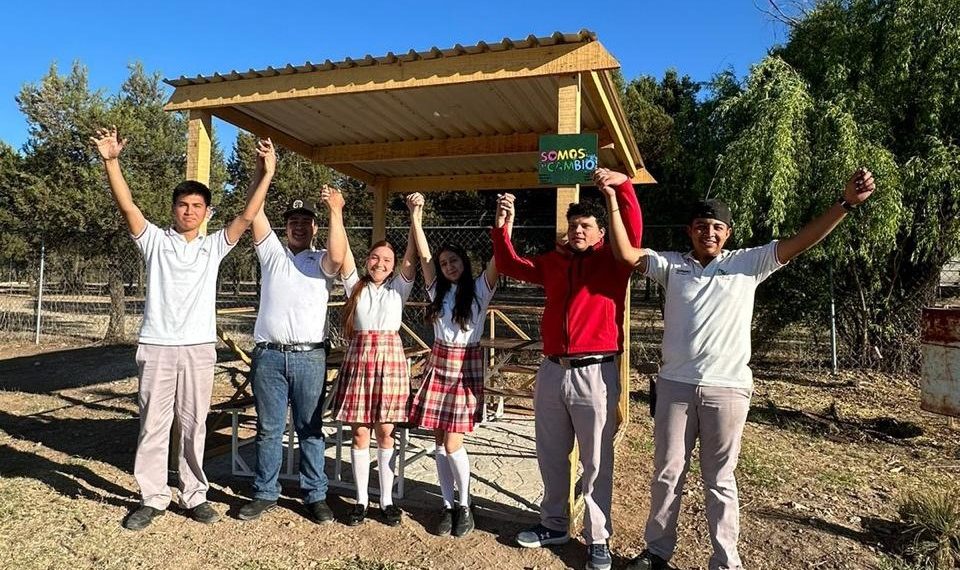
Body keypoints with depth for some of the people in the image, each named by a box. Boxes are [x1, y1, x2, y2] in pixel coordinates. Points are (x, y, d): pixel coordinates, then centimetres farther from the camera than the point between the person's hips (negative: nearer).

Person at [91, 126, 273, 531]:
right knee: (153, 426, 6)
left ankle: (195, 497, 20)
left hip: (199, 349, 1)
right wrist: (111, 161, -20)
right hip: (157, 348, -1)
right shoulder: (155, 241, 6)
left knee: (193, 426, 9)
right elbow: (127, 206, -7)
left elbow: (248, 215, 0)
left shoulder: (215, 247, 9)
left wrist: (266, 174, -9)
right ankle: (152, 499, 18)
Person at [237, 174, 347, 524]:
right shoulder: (272, 253, 13)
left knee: (311, 430, 6)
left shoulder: (322, 261, 8)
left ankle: (315, 496, 15)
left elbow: (338, 256, -16)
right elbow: (255, 212, 3)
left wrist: (335, 212, -19)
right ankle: (265, 493, 22)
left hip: (310, 356, -1)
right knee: (268, 429, 9)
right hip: (269, 354, 2)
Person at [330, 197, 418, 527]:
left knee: (385, 433, 5)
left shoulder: (398, 287, 7)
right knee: (360, 433, 5)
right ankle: (361, 500, 17)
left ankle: (387, 500, 16)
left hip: (389, 357, -1)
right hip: (358, 358, 1)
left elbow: (411, 258, -5)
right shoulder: (355, 286, 9)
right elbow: (343, 254, -1)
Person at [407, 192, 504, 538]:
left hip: (467, 365, -4)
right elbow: (423, 255, 0)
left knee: (452, 443, -7)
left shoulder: (480, 288, 0)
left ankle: (464, 506, 14)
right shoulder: (438, 290, 11)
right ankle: (448, 505, 21)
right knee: (439, 441, 6)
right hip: (438, 363, 5)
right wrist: (415, 214, -8)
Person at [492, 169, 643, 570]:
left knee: (596, 462, 4)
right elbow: (510, 266, 20)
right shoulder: (554, 261, 13)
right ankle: (554, 524, 32)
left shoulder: (613, 261, 1)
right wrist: (502, 226, 8)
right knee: (551, 456, 15)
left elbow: (633, 232, -16)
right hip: (552, 370, 5)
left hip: (595, 373, -5)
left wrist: (622, 185, -27)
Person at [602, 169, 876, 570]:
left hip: (726, 389, -1)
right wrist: (613, 201, -15)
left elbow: (800, 242, -2)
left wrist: (846, 203, -14)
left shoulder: (748, 263, 4)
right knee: (666, 474, 13)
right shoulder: (671, 264, 4)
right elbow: (626, 254, -7)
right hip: (675, 385, 1)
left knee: (719, 480, 11)